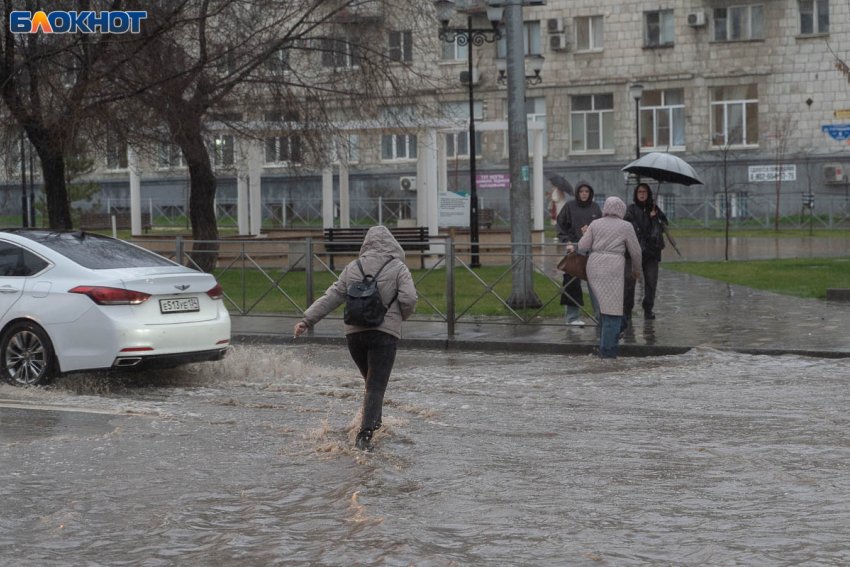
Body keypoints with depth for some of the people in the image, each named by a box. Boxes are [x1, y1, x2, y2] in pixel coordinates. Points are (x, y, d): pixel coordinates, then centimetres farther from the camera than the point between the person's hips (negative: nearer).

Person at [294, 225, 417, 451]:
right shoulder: (398, 268, 0)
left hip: (354, 333, 4)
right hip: (384, 333, -4)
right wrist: (399, 317, 9)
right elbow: (409, 299, -11)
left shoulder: (353, 268, 10)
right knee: (376, 387, -6)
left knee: (371, 382, 23)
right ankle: (364, 435, -20)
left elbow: (331, 297, 6)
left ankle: (373, 425, 22)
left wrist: (307, 320, 6)